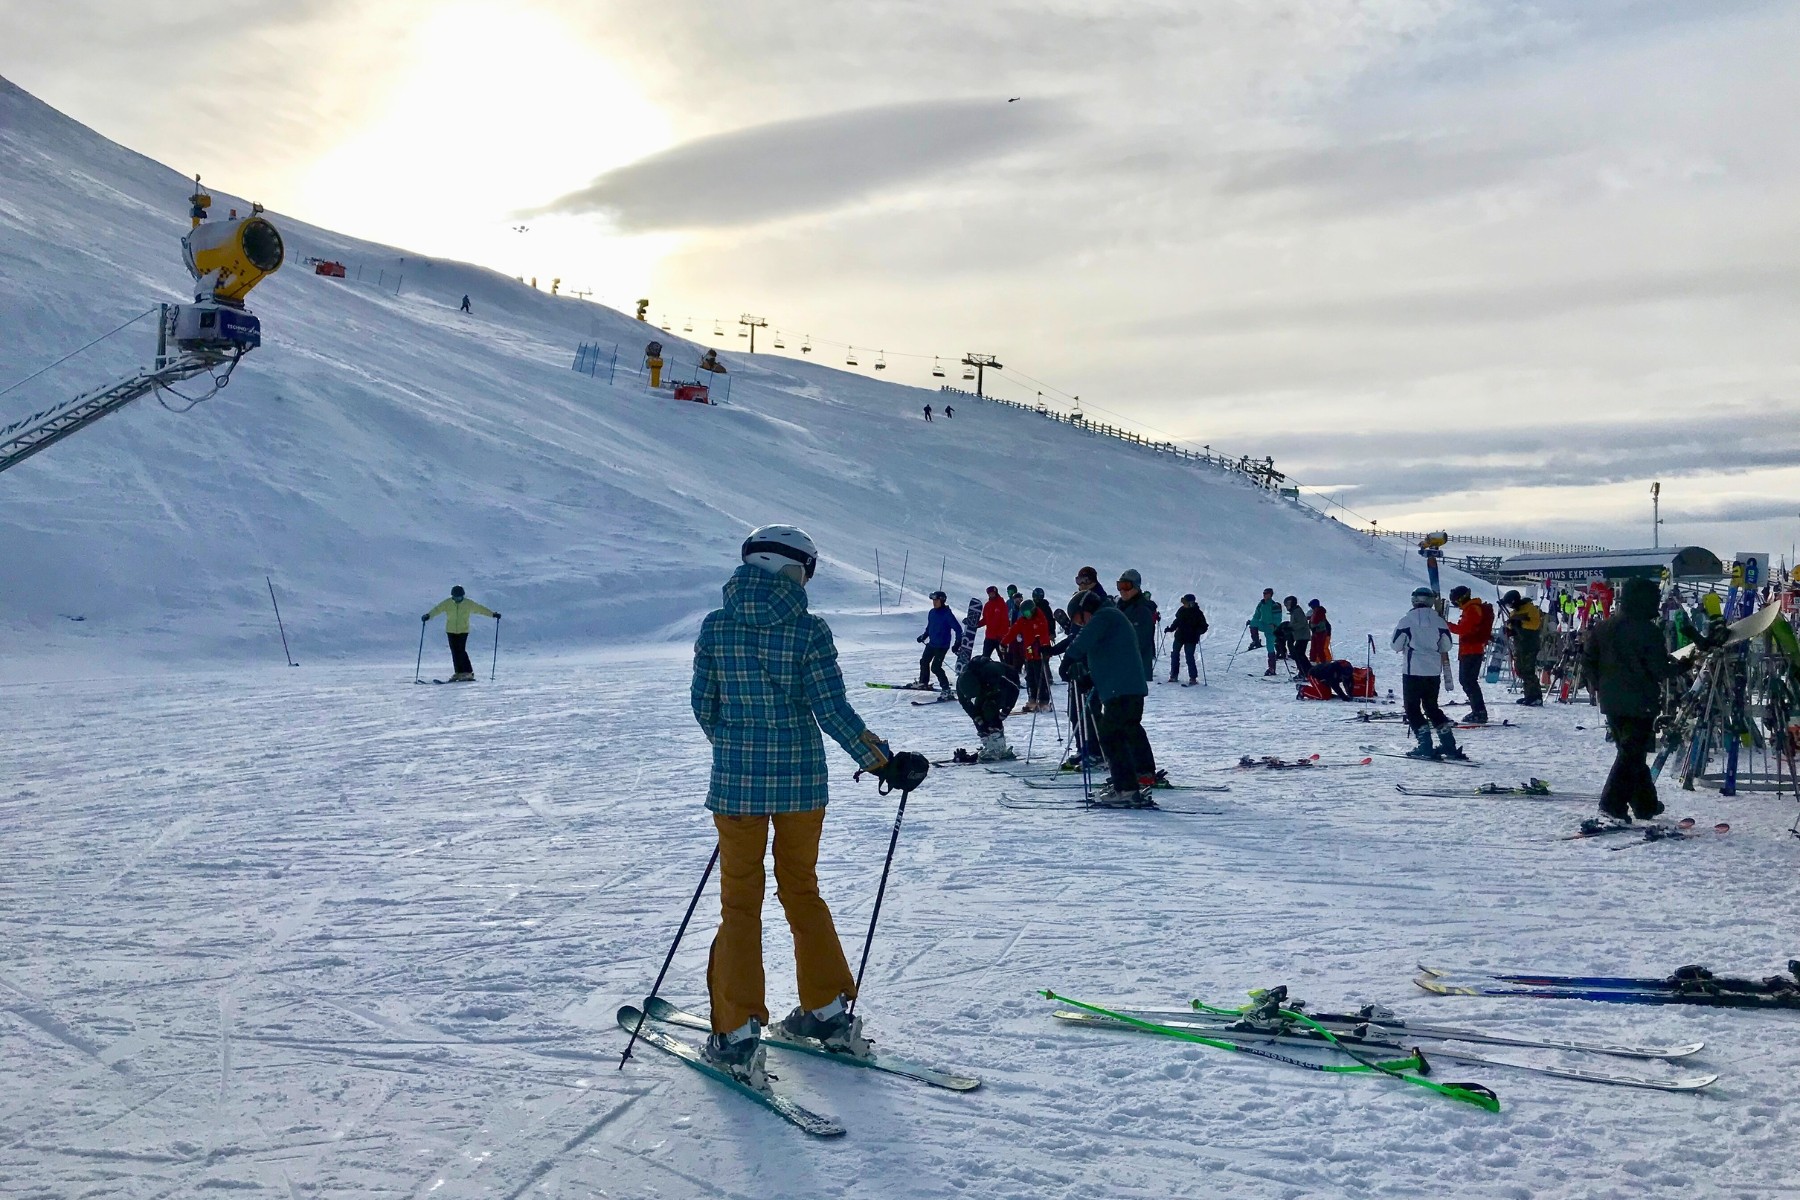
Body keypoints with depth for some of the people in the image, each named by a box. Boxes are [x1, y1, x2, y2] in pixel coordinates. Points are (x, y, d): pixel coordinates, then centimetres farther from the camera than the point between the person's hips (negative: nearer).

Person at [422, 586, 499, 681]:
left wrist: (493, 614, -4)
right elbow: (437, 609, -11)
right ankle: (458, 673, 13)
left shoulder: (468, 604, -3)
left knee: (461, 651, -14)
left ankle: (468, 673, -11)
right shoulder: (447, 603, -2)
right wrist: (429, 615, -27)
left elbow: (480, 609, 0)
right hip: (451, 631, 3)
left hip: (463, 631, -3)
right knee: (455, 652, 4)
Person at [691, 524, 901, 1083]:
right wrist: (882, 760, 0)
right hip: (801, 779, 0)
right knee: (802, 891, 18)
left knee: (740, 901, 8)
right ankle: (829, 1011, 25)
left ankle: (738, 1036, 6)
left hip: (736, 780, 0)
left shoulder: (715, 627, -3)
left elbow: (703, 704, 3)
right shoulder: (810, 631, -8)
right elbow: (833, 710, -11)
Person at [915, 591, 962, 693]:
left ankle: (946, 688, -5)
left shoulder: (947, 614, -17)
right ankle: (923, 682, 37)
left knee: (935, 667, -13)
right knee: (924, 661, 18)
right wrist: (924, 636, 16)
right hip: (931, 643, 8)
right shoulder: (932, 613, 4)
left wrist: (957, 643, -20)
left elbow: (958, 629, -15)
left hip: (942, 645, -8)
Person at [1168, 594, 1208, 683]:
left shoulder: (1197, 613, -12)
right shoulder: (1182, 610, 2)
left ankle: (1193, 677, 0)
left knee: (1189, 657, -9)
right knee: (1174, 655, 8)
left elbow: (1204, 627, -9)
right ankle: (1174, 675, 19)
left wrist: (1197, 632, -25)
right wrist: (1171, 628, 5)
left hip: (1191, 639, -6)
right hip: (1179, 637, 6)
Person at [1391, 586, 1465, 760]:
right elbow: (1446, 646, 8)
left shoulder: (1407, 620, -8)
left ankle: (1425, 746, -5)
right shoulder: (1439, 621, 2)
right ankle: (1448, 744, 14)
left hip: (1413, 670, -4)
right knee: (1431, 707, 18)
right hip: (1434, 671, 5)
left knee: (1412, 708, 4)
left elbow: (1396, 645, -5)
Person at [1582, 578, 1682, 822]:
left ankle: (1646, 803, 24)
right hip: (1640, 703, -7)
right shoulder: (1649, 631, -14)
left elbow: (1588, 660, 9)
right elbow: (1659, 669, -14)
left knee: (1629, 750, 16)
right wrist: (1681, 666, 4)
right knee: (1632, 753, -2)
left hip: (1610, 702, 7)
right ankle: (1613, 802, -13)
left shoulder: (1603, 627, 6)